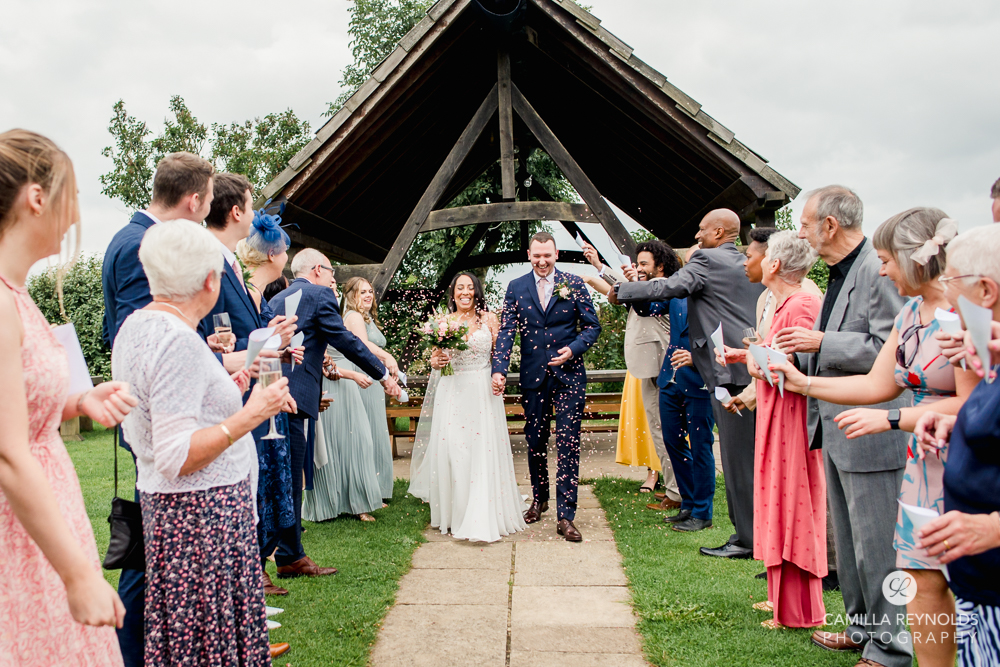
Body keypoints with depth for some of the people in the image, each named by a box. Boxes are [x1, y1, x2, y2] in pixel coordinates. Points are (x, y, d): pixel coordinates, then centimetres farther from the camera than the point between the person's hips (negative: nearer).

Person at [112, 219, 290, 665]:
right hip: (203, 513, -10)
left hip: (164, 504, 10)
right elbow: (176, 458, -24)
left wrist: (222, 393, 22)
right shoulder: (179, 342, -21)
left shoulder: (135, 325, 10)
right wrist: (249, 415, -21)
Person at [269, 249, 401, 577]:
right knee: (291, 479, -1)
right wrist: (384, 374, 2)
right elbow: (347, 341, -6)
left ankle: (289, 553, 21)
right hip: (294, 396, -8)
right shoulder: (318, 295, -3)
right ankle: (290, 557, 7)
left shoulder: (276, 299, 21)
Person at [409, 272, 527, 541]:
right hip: (451, 393, 2)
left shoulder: (489, 319, 5)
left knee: (483, 451, -4)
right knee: (451, 450, -1)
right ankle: (454, 514, 15)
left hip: (482, 392, -2)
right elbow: (434, 357, 14)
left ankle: (482, 520, 2)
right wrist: (435, 361, -9)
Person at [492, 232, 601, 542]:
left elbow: (592, 325, 3)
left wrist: (574, 349, -15)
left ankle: (565, 516, 2)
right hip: (533, 377, 2)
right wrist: (499, 369, -13)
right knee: (535, 442, 13)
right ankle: (539, 499, 35)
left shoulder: (574, 284, 1)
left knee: (568, 445, -4)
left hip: (569, 376, -2)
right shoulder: (516, 288, 4)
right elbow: (506, 331, -1)